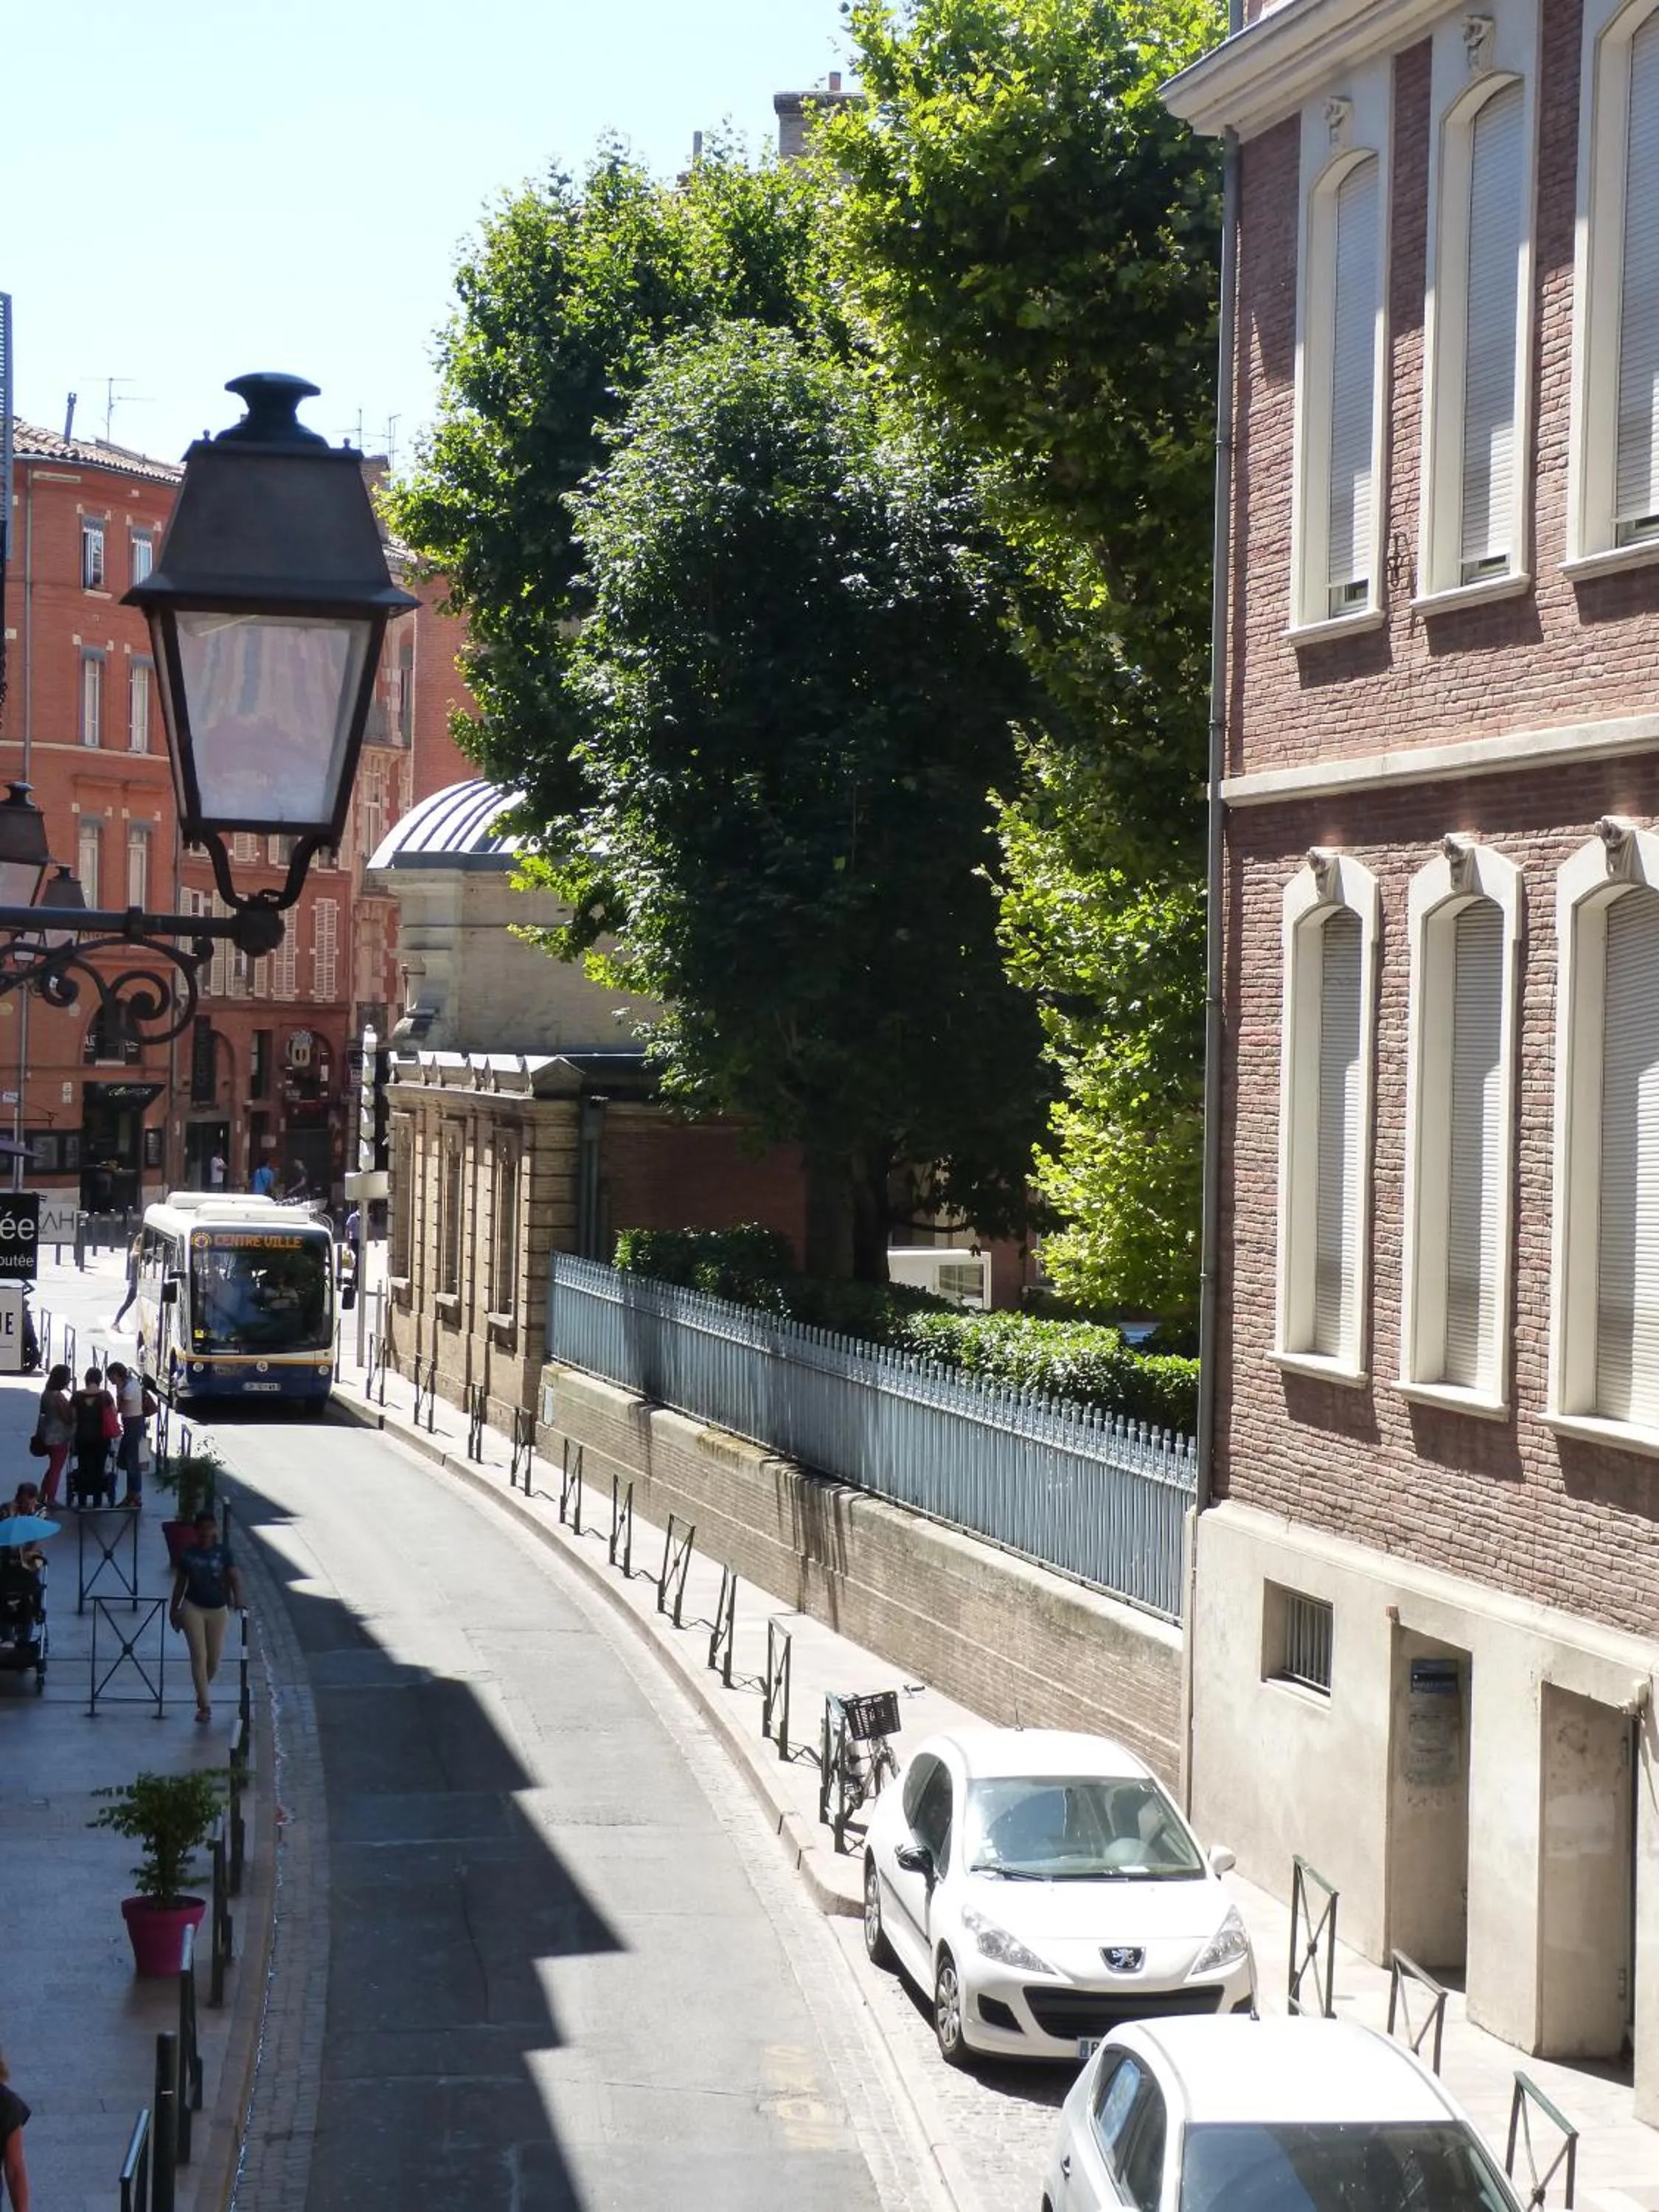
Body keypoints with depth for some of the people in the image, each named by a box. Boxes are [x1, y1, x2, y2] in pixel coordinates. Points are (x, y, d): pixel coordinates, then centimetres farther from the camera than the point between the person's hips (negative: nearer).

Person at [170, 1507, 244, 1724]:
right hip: (193, 1608, -1)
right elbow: (180, 1582, 9)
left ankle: (201, 1693, 36)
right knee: (199, 1655, -10)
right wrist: (174, 1608, 13)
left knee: (214, 1659, 7)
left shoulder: (223, 1552, -2)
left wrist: (238, 1600, -23)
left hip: (218, 1609, 1)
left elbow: (234, 1577, -6)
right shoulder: (188, 1553, 0)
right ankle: (204, 1706, -9)